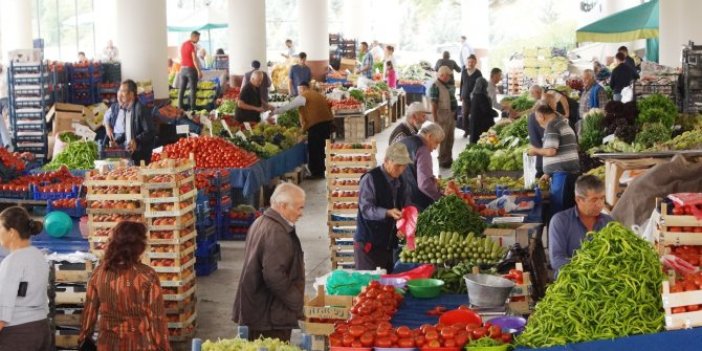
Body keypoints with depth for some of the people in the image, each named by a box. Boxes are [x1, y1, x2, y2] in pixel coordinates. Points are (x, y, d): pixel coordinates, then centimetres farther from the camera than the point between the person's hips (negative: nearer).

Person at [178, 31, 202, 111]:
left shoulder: (183, 44, 13)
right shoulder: (192, 45, -11)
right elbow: (194, 59, -16)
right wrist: (199, 71, -15)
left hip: (183, 69, 7)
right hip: (190, 69, -7)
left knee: (181, 89, 7)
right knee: (193, 89, -3)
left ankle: (180, 107, 7)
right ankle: (192, 108, -5)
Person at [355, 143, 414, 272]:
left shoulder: (401, 182, 12)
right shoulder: (370, 179, -10)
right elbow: (366, 209, -17)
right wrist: (388, 213, -32)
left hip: (389, 244, 7)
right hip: (369, 243, -6)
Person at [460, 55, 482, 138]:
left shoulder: (478, 73, -4)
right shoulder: (464, 72, 5)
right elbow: (461, 83, 11)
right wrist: (461, 95, 9)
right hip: (465, 96, 3)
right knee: (465, 114, 4)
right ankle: (466, 130, 14)